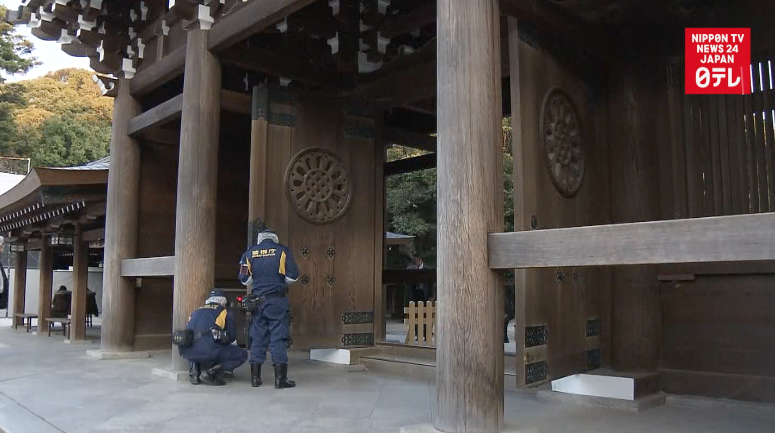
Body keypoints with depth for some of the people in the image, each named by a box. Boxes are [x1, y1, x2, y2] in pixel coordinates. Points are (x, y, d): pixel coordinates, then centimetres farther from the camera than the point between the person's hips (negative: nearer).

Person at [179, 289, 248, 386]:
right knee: (242, 355, 12)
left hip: (187, 353, 6)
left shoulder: (196, 311, 29)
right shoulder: (225, 312, 16)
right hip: (209, 351, -5)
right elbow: (231, 336, 15)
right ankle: (210, 373, -4)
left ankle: (194, 372, 15)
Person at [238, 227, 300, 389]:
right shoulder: (282, 250, -2)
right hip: (277, 300, -3)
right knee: (278, 336, -1)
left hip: (258, 300, 3)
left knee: (257, 337, 10)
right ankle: (280, 378, -2)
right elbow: (293, 276, -3)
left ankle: (255, 377, 14)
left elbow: (244, 279, 7)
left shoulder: (249, 253, 5)